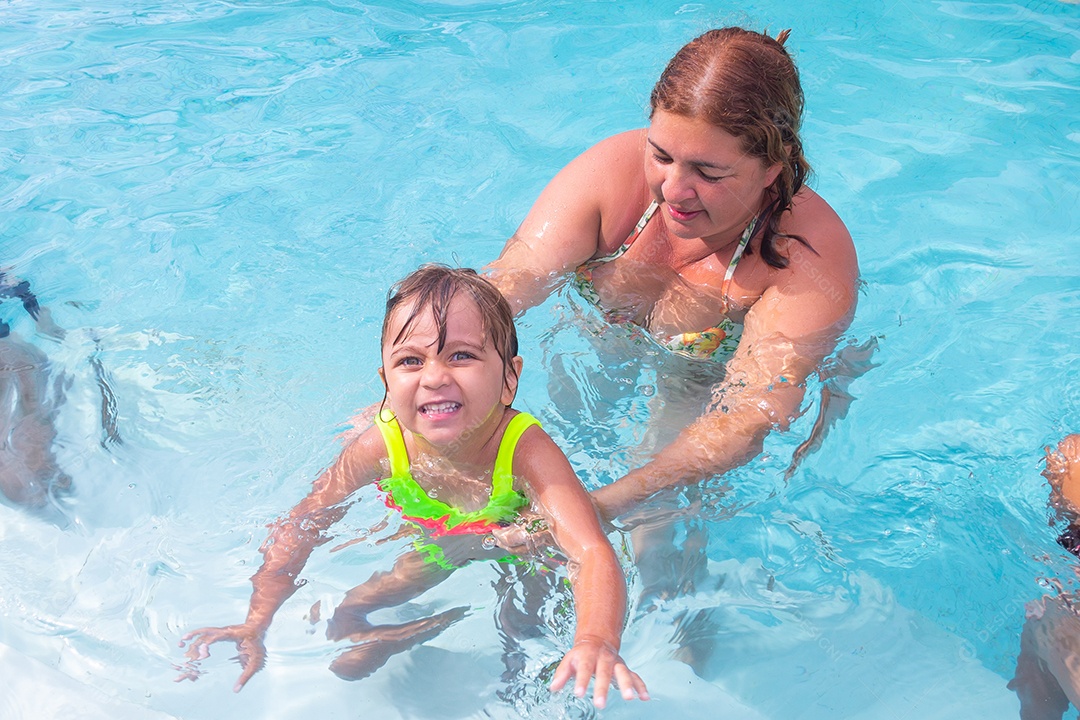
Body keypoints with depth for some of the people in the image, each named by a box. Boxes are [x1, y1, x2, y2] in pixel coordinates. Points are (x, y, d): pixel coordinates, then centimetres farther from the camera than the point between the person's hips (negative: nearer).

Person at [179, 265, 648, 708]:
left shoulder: (525, 450, -38)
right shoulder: (379, 448, -27)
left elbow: (593, 552, -51)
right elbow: (298, 528, -16)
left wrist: (595, 642, -71)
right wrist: (255, 626, -27)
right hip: (434, 555, 3)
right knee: (344, 624, 2)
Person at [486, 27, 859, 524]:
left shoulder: (815, 258, -35)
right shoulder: (614, 168, -27)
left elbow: (752, 417, -43)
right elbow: (507, 282, -32)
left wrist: (606, 504, -57)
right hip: (600, 339, 4)